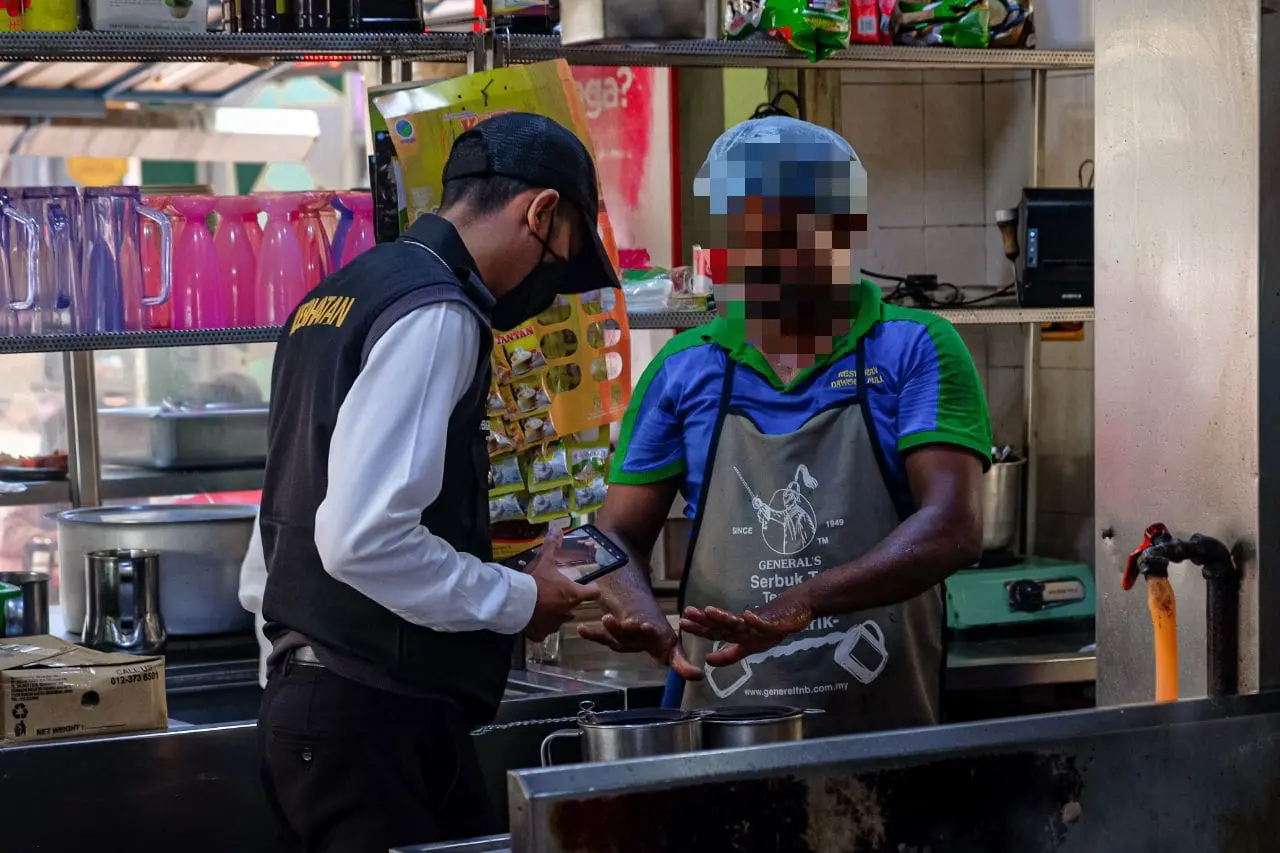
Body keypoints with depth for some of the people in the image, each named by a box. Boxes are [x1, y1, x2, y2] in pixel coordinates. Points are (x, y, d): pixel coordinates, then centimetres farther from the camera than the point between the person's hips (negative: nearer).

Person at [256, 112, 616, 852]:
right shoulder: (436, 313, -15)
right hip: (371, 716, -9)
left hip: (321, 699, 9)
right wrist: (519, 602, -11)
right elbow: (364, 538, -24)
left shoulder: (344, 294, 15)